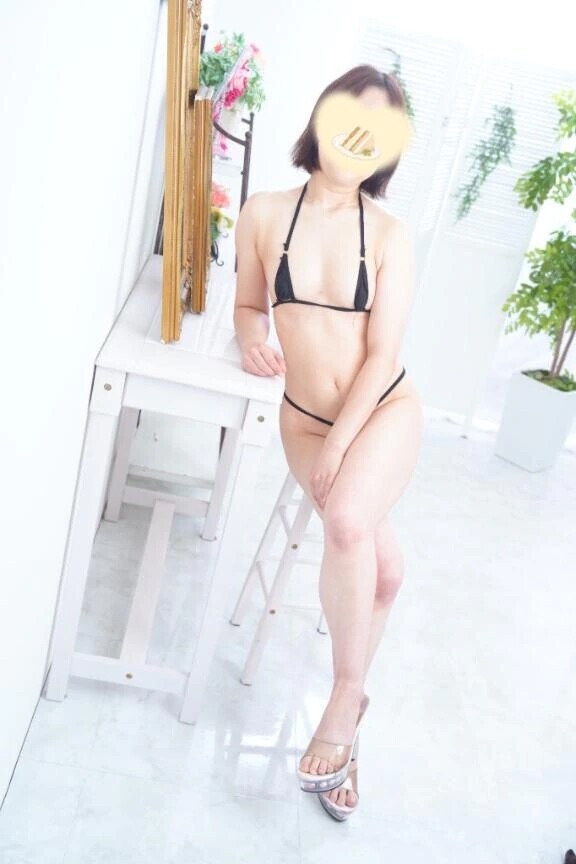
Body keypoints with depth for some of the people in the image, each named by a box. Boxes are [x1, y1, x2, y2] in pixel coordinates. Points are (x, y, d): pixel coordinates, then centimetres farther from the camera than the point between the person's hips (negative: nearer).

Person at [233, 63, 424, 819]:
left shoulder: (390, 235, -9)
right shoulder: (263, 214, -5)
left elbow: (382, 354, -11)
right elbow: (249, 305, 10)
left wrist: (338, 445, -15)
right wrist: (252, 338, -13)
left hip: (386, 410, -1)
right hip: (305, 418, 1)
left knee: (346, 523, -30)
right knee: (381, 567, -10)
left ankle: (346, 692, -4)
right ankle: (352, 709, 17)